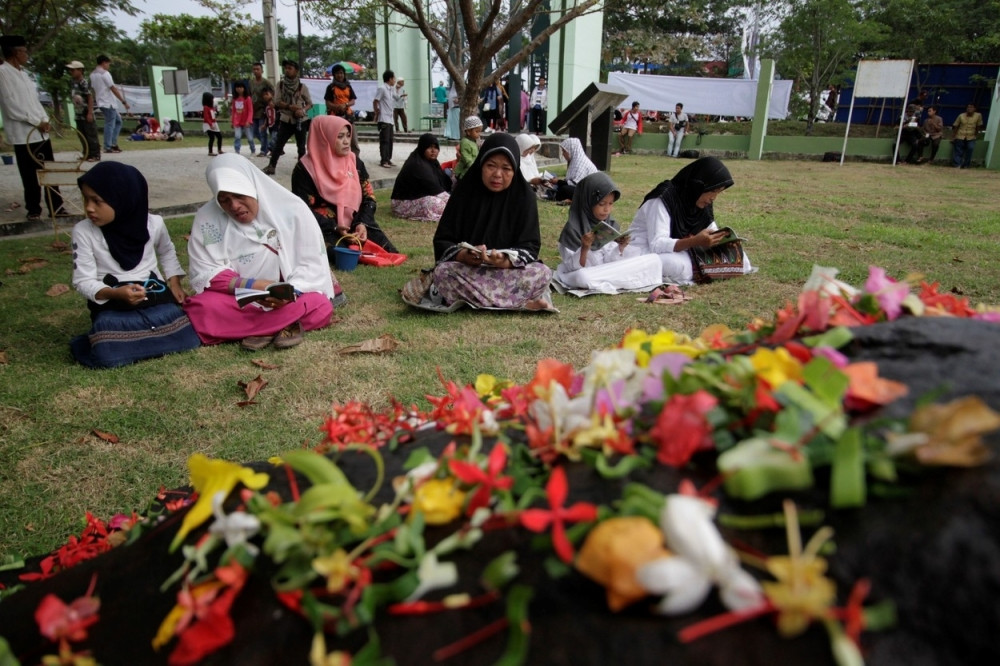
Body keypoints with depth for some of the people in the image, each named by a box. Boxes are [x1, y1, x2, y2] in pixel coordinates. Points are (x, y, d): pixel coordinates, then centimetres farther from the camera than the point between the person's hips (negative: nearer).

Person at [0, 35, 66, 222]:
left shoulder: (24, 73, 16)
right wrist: (37, 122, -11)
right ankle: (33, 210, 12)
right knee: (30, 176, 1)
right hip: (23, 134, -7)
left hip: (40, 132, 7)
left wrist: (44, 120, 0)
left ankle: (56, 207, 11)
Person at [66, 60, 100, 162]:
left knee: (91, 135, -3)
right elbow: (72, 96, 18)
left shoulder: (84, 82, -13)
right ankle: (87, 154, 18)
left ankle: (95, 155, 1)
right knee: (82, 135, 11)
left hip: (86, 113, -8)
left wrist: (90, 113, -20)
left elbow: (90, 98, -16)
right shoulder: (72, 82, 9)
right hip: (78, 114, 8)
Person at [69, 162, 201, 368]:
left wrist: (174, 282, 7)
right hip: (111, 305, -2)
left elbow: (167, 253, 22)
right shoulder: (83, 231, -7)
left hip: (155, 298, 2)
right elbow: (83, 281, -8)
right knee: (106, 355, -28)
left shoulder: (154, 223, -1)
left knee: (187, 337, -23)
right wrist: (117, 293, -26)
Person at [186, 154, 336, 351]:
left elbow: (313, 264, -9)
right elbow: (204, 274, -7)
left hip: (290, 299, -1)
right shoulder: (206, 218, -8)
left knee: (320, 308, -31)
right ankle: (285, 323, -21)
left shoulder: (292, 209, -10)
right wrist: (249, 285, -24)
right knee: (201, 310, -30)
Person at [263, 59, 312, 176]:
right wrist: (289, 107, -19)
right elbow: (277, 102, -2)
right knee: (278, 144, 0)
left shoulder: (302, 86, -2)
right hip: (286, 120, 1)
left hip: (301, 120, -1)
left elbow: (310, 103, 1)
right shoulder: (280, 85, 2)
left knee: (301, 146, 6)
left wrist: (303, 110, -19)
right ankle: (271, 166, 7)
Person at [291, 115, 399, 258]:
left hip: (357, 224, 5)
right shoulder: (305, 169, -7)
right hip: (325, 229, -5)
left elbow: (369, 197, 7)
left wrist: (363, 223, -12)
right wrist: (334, 228, -21)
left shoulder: (355, 162, 8)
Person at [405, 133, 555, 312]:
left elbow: (530, 247, -9)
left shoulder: (524, 196, -6)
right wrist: (463, 255, -27)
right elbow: (442, 240, -4)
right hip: (467, 268, 1)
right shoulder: (464, 192, -5)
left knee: (542, 273, -28)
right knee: (443, 271, -32)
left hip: (510, 270, 0)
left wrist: (506, 262, -31)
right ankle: (519, 301, -28)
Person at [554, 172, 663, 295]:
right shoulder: (573, 228, -13)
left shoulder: (611, 225, 3)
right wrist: (584, 249, -30)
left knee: (654, 260, -7)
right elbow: (573, 268, -14)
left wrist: (621, 247, -14)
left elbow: (612, 261, 5)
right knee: (581, 277, -42)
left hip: (611, 271, 5)